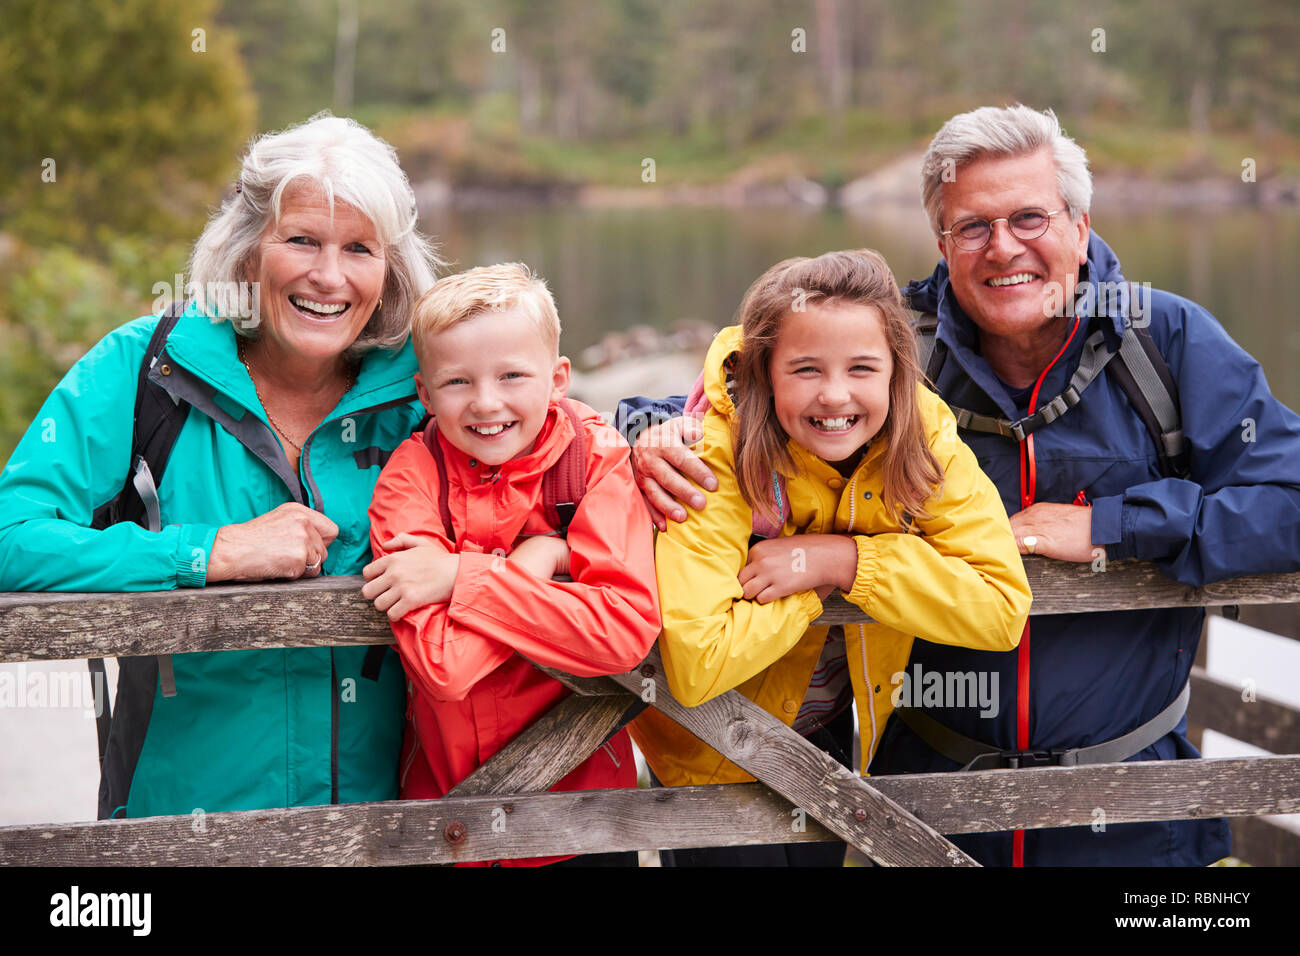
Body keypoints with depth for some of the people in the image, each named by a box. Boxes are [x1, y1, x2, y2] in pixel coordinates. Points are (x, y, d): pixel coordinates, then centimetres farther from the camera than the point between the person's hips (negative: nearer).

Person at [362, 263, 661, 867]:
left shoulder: (599, 458, -11)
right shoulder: (411, 472, -13)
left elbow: (627, 630, -26)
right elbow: (441, 665, -25)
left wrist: (462, 578, -26)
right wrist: (539, 555, -23)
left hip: (580, 788, 0)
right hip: (443, 789, 0)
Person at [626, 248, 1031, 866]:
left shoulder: (925, 439, -20)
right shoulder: (717, 455, -31)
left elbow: (1002, 607, -28)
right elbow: (695, 667, -41)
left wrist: (843, 559, -33)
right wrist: (814, 583, -30)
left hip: (836, 732, 4)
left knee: (822, 853, 21)